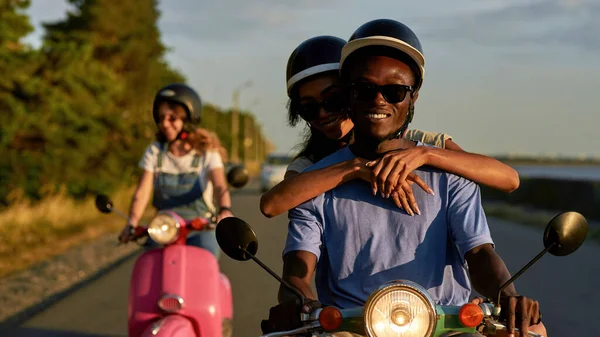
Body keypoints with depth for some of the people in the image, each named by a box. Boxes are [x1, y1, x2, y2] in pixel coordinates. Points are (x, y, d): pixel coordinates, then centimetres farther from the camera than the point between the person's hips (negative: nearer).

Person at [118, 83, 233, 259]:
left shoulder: (207, 154, 1)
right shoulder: (154, 152, 7)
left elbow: (220, 186, -16)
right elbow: (142, 192, -4)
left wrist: (225, 210, -40)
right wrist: (132, 223, -24)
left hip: (199, 229, -2)